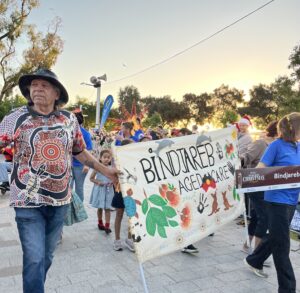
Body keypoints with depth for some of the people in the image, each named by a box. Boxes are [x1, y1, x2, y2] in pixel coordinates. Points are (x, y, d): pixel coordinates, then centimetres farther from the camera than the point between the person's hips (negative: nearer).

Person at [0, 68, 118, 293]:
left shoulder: (70, 119, 3)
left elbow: (80, 152, 13)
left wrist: (105, 170, 12)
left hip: (59, 199, 4)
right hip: (28, 200, -3)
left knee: (47, 256, 18)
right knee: (34, 259, -5)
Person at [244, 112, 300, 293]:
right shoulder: (277, 146, -11)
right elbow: (260, 169, -11)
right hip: (278, 199, -7)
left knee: (276, 237, 21)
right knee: (282, 244, 0)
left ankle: (254, 261, 44)